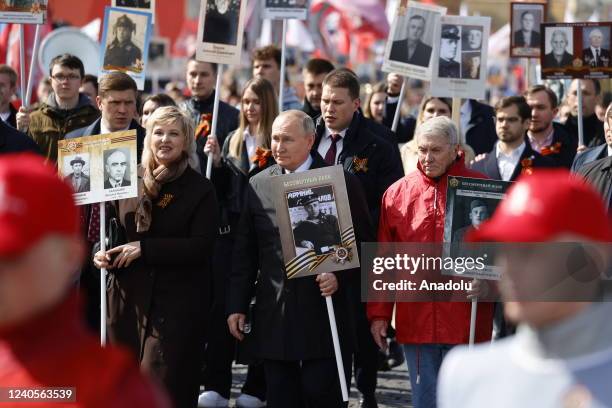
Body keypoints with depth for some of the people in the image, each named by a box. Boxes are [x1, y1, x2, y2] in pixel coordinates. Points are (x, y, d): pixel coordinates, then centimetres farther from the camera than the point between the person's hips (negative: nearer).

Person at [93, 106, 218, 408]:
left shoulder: (200, 190, -2)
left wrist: (144, 248, -17)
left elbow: (201, 246, -12)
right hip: (128, 296, 4)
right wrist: (101, 253, -4)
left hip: (177, 302, -4)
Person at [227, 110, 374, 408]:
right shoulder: (258, 185, 9)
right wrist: (237, 306, 7)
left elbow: (363, 242, 2)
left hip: (323, 315, -3)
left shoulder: (342, 182, 0)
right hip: (274, 319, 3)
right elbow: (244, 252, 11)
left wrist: (339, 275, -13)